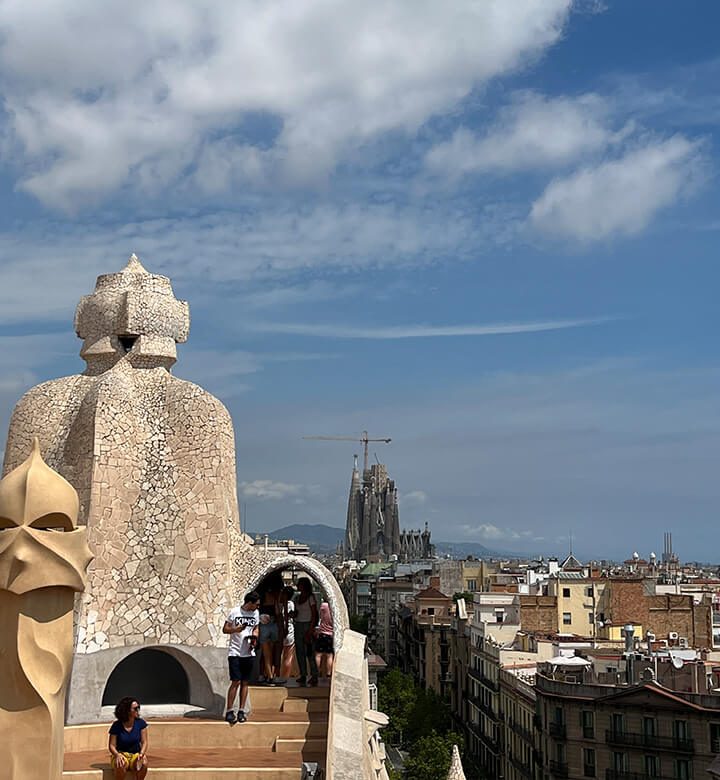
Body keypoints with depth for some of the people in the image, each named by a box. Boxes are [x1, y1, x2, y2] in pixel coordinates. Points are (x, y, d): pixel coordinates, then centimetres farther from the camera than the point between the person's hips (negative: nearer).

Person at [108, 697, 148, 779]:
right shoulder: (117, 726, -6)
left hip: (136, 754, 2)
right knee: (121, 764, -37)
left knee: (144, 763, -32)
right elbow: (111, 745, -5)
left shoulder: (141, 723, -1)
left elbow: (144, 742, -1)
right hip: (121, 754, -2)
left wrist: (142, 753, -22)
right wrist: (117, 754, -27)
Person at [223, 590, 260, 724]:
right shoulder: (234, 612, -6)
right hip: (235, 652, -5)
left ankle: (241, 711, 12)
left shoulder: (256, 613, 8)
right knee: (236, 682, -8)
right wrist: (236, 629, -20)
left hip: (249, 653, 5)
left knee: (245, 682, 6)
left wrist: (254, 638, 0)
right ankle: (229, 711, -1)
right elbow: (225, 629, -1)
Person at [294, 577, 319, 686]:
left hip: (307, 625, -7)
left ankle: (314, 676, -7)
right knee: (299, 651, 5)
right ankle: (303, 674, 10)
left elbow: (314, 615, -9)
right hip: (298, 625, 7)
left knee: (309, 652, -9)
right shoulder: (297, 598, 13)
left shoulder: (310, 598, -6)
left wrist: (310, 630, -16)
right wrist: (293, 614, -3)